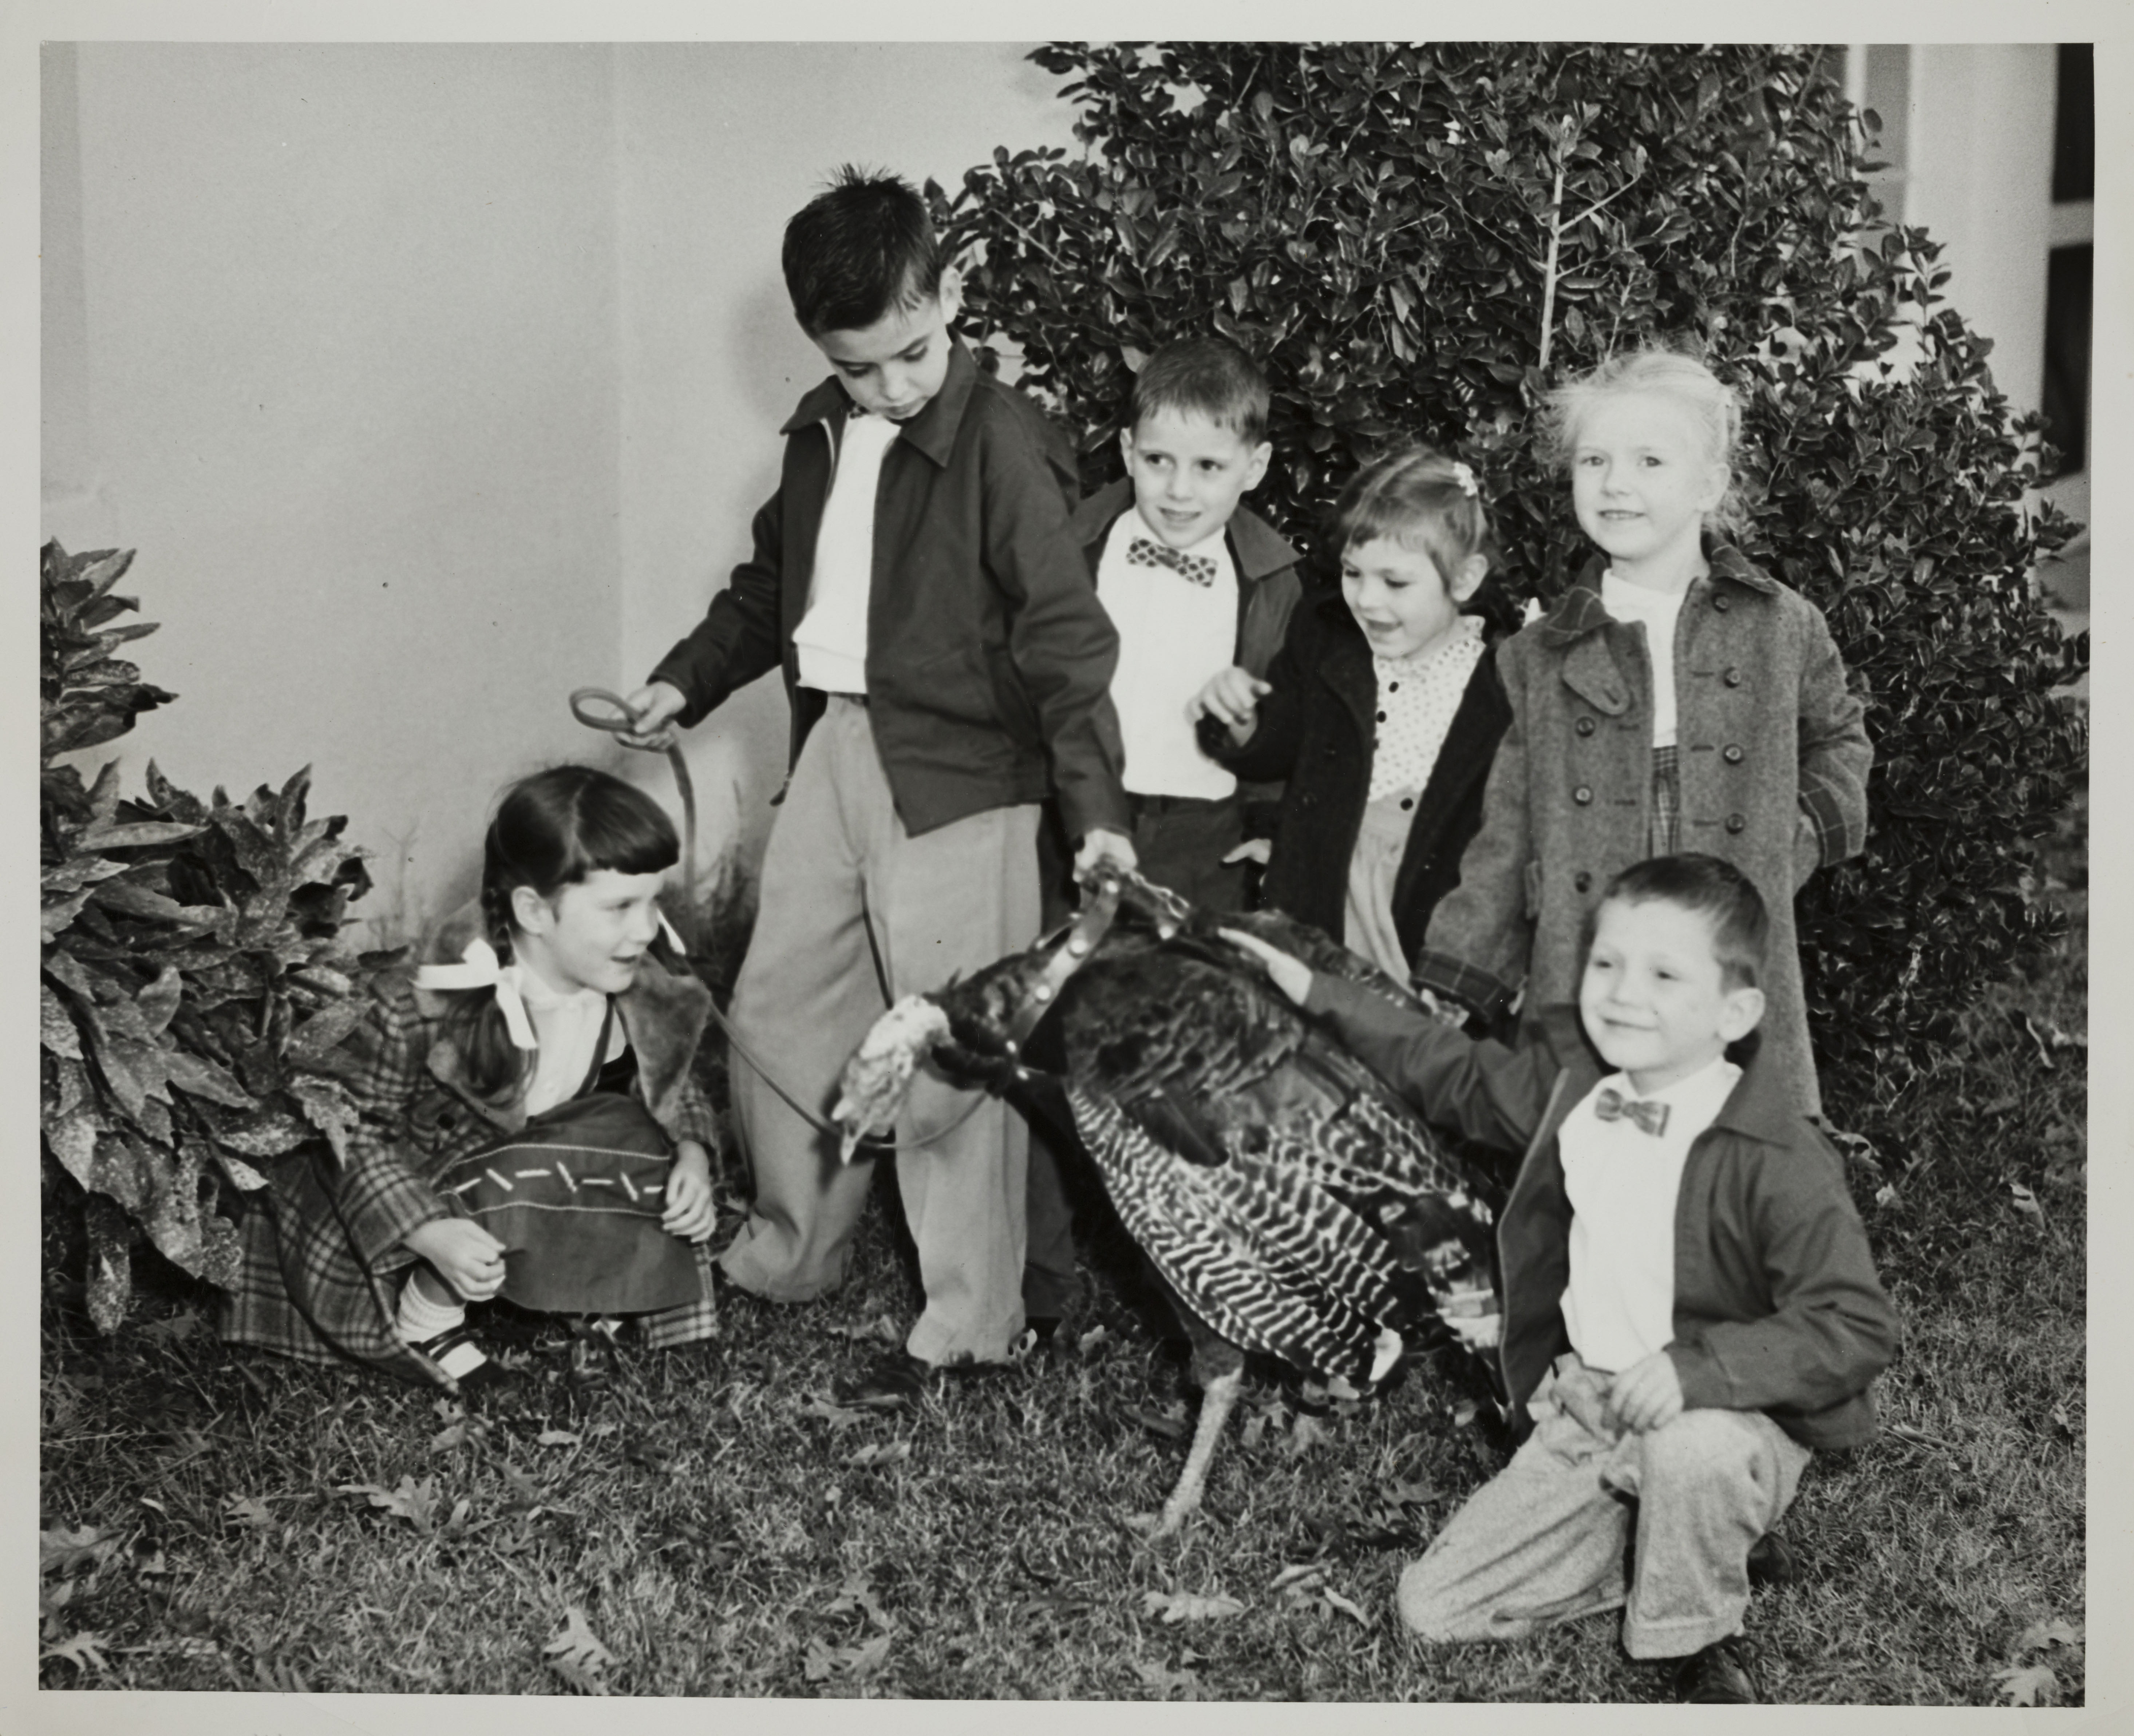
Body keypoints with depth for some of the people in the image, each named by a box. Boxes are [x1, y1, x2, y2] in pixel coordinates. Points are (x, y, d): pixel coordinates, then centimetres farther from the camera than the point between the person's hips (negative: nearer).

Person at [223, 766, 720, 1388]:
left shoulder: (647, 990, -14)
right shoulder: (423, 1011, -31)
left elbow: (669, 1081, 6)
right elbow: (358, 1132, -21)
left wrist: (692, 1152, -15)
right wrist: (430, 1234, -35)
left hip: (547, 1169, 6)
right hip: (422, 1193, -6)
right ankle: (426, 1314, -8)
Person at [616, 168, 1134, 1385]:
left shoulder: (1002, 443, -14)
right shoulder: (822, 434, 9)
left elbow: (1065, 635, -17)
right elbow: (774, 581, 25)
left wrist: (1097, 802, -23)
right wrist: (689, 680, 15)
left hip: (956, 771, -8)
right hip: (836, 746, 8)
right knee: (779, 1009, 15)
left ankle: (971, 1322, 10)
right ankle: (792, 1254, 34)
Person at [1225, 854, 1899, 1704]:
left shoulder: (1780, 1160, -22)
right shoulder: (1566, 1086, -2)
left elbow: (1855, 1326, -25)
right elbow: (1454, 1071, 17)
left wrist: (1698, 1367, -36)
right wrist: (1317, 994, 17)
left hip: (1726, 1419, -6)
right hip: (1582, 1413, 6)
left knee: (1693, 1450, -42)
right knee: (1433, 1606, 0)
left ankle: (1706, 1647, -9)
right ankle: (1701, 1538, 13)